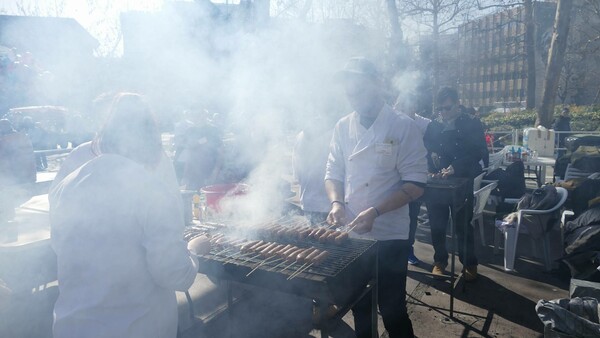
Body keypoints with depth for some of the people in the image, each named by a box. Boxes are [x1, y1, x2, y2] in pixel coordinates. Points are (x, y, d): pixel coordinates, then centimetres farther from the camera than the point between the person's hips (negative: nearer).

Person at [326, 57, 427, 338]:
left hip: (389, 236, -4)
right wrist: (336, 202, -11)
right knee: (359, 304, 19)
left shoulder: (403, 127, -9)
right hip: (350, 234, 4)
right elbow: (333, 173, 9)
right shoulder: (343, 127, 3)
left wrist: (375, 212, -22)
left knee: (392, 309, 6)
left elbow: (415, 184, -12)